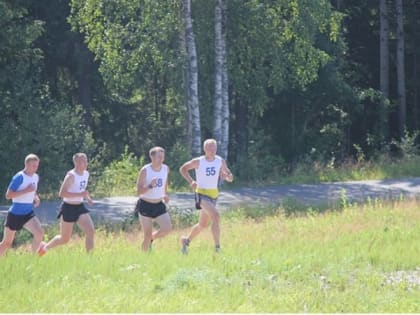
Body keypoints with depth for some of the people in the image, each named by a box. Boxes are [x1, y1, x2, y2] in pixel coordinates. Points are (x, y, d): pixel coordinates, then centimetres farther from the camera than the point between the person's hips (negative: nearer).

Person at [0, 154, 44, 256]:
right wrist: (26, 190, -25)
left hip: (28, 213, 5)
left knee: (39, 233, -19)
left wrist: (36, 198, 2)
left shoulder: (36, 177, 5)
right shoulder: (19, 177, -16)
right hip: (15, 214, -5)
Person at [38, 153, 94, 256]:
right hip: (68, 208, -7)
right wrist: (80, 194, -31)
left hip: (80, 208, 7)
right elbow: (61, 193, -26)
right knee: (65, 239, 6)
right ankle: (45, 247, 33)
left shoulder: (86, 174, 6)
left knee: (91, 231, -12)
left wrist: (88, 198, 5)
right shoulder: (71, 176, -20)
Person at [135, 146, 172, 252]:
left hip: (159, 205, 5)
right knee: (147, 235, -4)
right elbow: (139, 191, -21)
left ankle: (152, 238, 18)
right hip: (145, 205, -5)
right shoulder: (145, 171, -17)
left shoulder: (165, 169, -1)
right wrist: (150, 186, -36)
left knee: (167, 228, -12)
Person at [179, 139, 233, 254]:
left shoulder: (220, 161, 0)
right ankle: (217, 247, -25)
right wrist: (191, 181, -11)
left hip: (214, 194, 6)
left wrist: (228, 177, -15)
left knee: (203, 224, 17)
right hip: (202, 193, -6)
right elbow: (183, 169, 3)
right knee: (216, 216, -27)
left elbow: (227, 174, 10)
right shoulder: (198, 162, -10)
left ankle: (186, 241, 41)